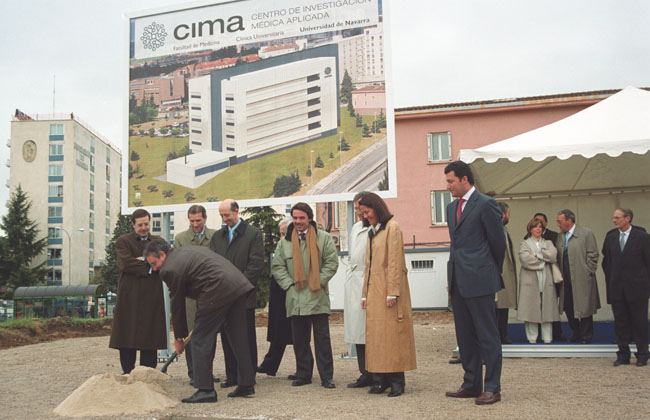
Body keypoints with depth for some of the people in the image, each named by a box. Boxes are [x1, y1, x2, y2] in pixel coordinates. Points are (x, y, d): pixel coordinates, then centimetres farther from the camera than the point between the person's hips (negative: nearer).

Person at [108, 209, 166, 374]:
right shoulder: (123, 241, 8)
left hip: (152, 297, 2)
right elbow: (125, 263, -9)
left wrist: (144, 260, -9)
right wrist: (149, 267, -7)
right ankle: (128, 375, 7)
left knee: (150, 339, 3)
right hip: (130, 297, -2)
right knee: (127, 339, -1)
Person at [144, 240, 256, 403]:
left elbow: (177, 305, 4)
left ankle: (205, 389, 2)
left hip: (218, 292, -9)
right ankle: (246, 384, 21)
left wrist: (179, 338, 16)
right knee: (239, 338, 14)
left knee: (201, 341, 1)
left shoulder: (170, 269, -2)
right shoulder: (187, 250, 24)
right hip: (239, 284, 9)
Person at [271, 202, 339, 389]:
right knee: (299, 339, 8)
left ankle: (326, 376, 7)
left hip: (318, 296, -3)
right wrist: (289, 283, -2)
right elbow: (277, 266, 10)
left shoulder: (323, 238, 3)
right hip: (295, 297, 3)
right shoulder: (285, 241, 11)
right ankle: (303, 374, 19)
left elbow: (332, 262, 1)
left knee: (322, 337, -1)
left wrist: (318, 281, -8)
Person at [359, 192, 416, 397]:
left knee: (392, 332, -6)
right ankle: (380, 380, 8)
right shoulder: (371, 232, 19)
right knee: (375, 333, 5)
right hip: (374, 291, 8)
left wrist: (392, 292, -17)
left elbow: (395, 262, -12)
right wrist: (365, 294, 16)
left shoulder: (392, 228, -6)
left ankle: (397, 380, 0)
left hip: (389, 289, -8)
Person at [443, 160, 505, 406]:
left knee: (487, 336, 0)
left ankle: (492, 388, 7)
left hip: (479, 281, -8)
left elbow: (498, 242, -5)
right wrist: (453, 277, 17)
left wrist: (492, 273, 6)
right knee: (465, 336, 13)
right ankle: (471, 384, 22)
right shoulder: (452, 207, 16)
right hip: (458, 281, 8)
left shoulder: (486, 204, -9)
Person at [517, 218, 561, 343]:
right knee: (531, 309, -5)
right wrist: (544, 260, -3)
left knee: (547, 309, -1)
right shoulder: (525, 244, 9)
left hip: (546, 280, 2)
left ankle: (547, 337, 4)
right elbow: (525, 259, -9)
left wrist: (537, 254, -5)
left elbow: (553, 256, -2)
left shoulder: (548, 243, 18)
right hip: (530, 280, -2)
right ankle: (532, 337, 1)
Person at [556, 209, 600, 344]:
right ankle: (576, 333, 21)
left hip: (582, 279, -5)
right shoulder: (560, 236, 12)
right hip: (566, 280, 6)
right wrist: (559, 275, 6)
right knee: (568, 308, 7)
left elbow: (593, 255, -6)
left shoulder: (586, 233, -4)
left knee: (584, 307, 1)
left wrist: (588, 273, -9)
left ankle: (586, 335, 14)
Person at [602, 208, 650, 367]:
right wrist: (610, 282, 9)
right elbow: (606, 262, 14)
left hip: (637, 287, -4)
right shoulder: (610, 237, 8)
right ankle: (623, 355, 15)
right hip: (617, 288, 4)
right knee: (620, 322, 7)